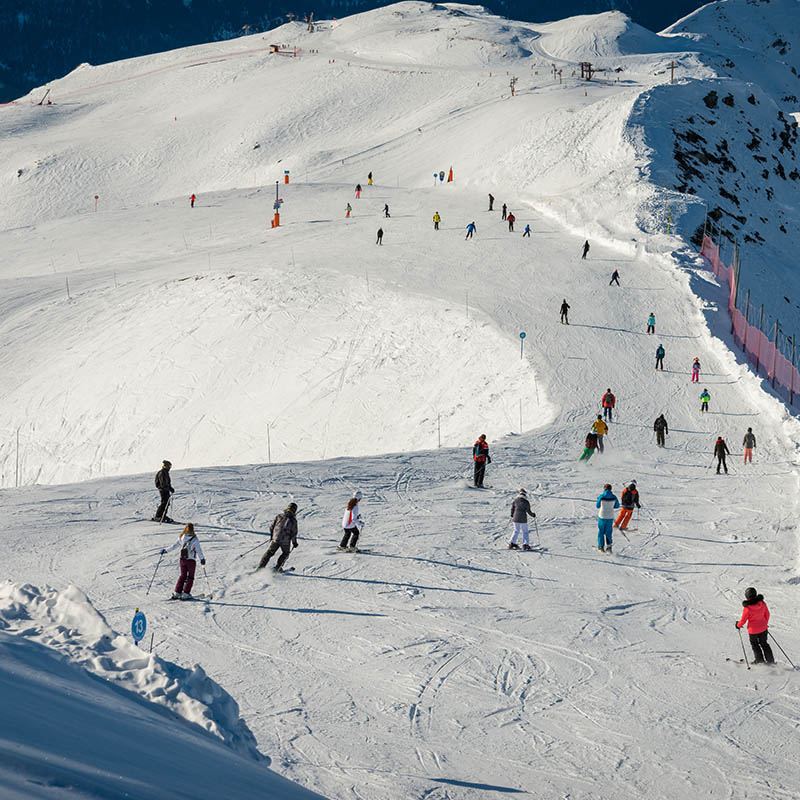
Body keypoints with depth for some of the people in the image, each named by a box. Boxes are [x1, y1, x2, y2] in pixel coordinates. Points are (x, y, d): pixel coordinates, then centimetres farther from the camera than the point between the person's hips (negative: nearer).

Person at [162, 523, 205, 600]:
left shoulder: (181, 538, -1)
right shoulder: (194, 539, -12)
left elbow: (174, 545, 7)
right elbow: (199, 550, -12)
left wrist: (166, 550, 19)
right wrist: (202, 559, -6)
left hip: (182, 559, 4)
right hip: (191, 560, -4)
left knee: (183, 576, 16)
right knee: (190, 577, 6)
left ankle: (177, 593, 11)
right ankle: (185, 594, 0)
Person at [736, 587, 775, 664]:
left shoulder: (747, 608, -25)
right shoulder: (762, 603, -13)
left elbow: (743, 620, -15)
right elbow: (767, 614, 2)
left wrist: (738, 625, 6)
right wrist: (766, 623, 20)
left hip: (753, 630, -4)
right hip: (763, 628, 4)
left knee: (754, 644, 20)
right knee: (764, 643, 21)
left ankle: (759, 659, 25)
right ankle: (770, 660, 25)